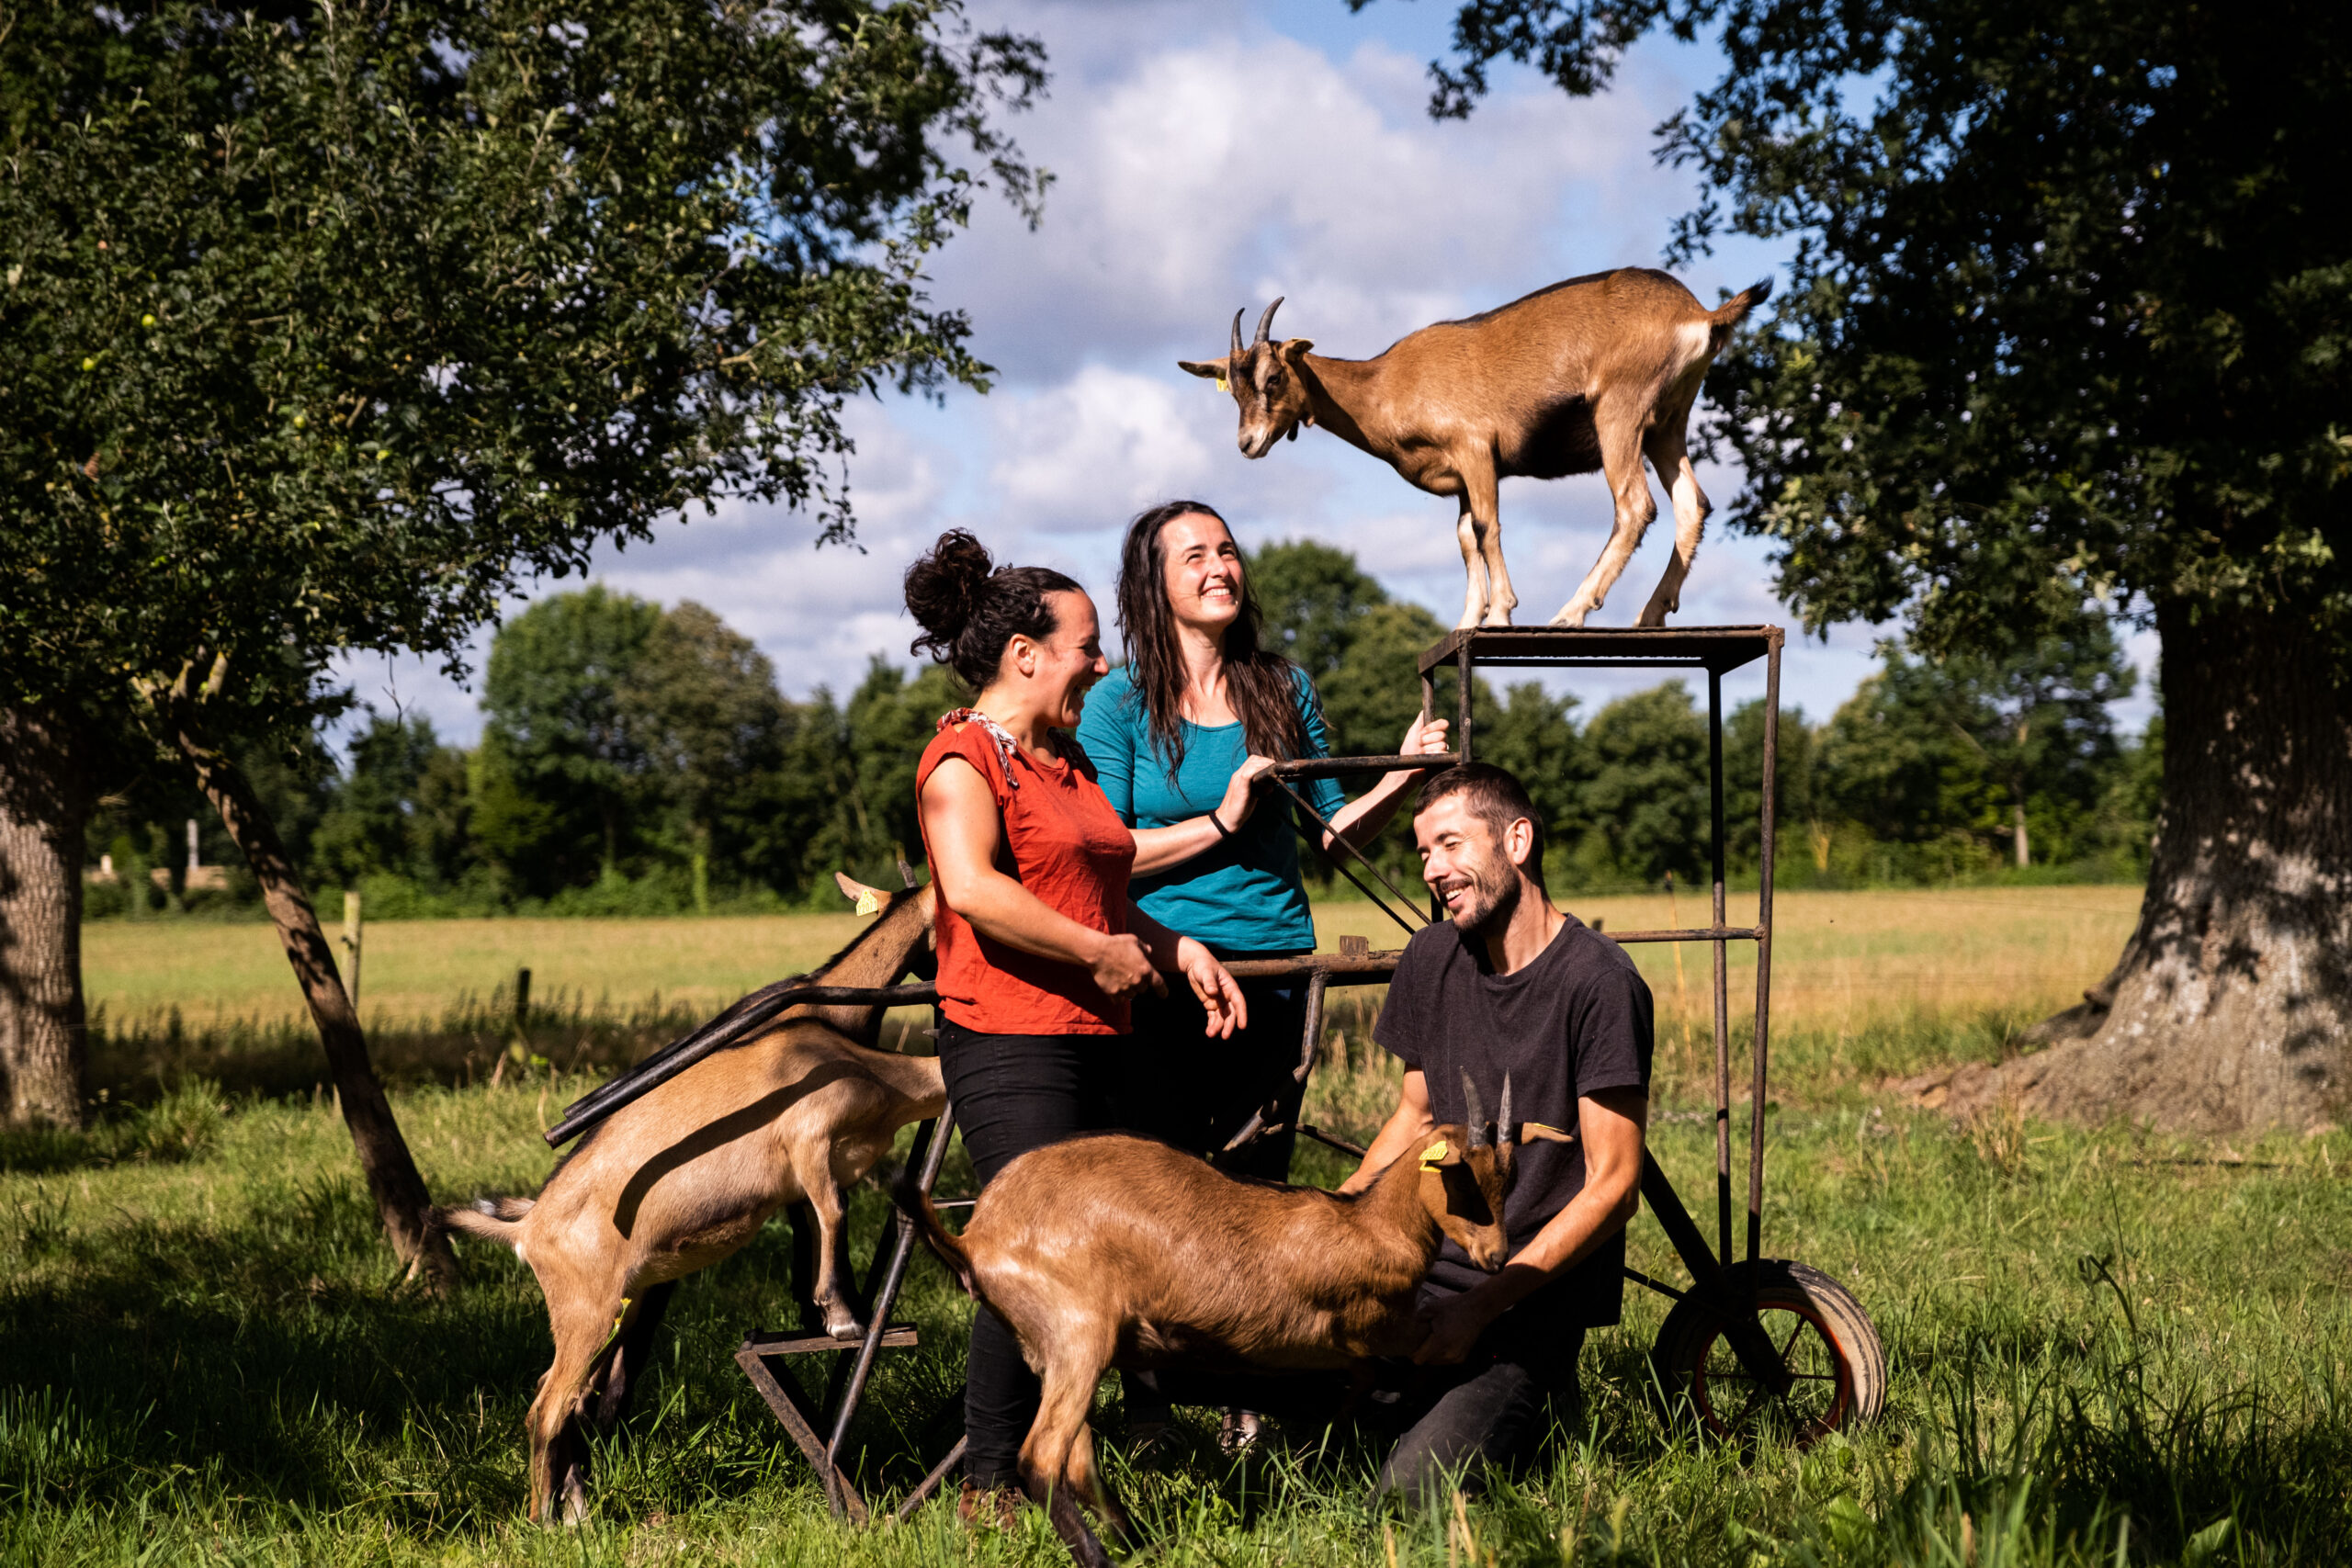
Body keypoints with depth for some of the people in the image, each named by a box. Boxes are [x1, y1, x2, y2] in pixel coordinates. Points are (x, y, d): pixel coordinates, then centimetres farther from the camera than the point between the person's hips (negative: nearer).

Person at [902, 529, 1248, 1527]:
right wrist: (1103, 954, -17)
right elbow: (973, 888, -24)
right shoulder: (964, 756, -7)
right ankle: (989, 1483, -2)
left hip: (1091, 1041, 9)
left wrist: (1178, 949, 16)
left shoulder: (1066, 761, 21)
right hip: (1011, 1043, -9)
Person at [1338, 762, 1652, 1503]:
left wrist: (1481, 1306, -18)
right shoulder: (1431, 959, 9)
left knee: (1414, 1489, -26)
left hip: (1532, 1301, -6)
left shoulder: (1600, 983, -13)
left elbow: (1611, 1187, -13)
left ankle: (1529, 1398, 5)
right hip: (1426, 1268, 6)